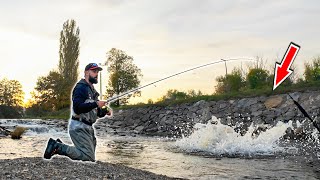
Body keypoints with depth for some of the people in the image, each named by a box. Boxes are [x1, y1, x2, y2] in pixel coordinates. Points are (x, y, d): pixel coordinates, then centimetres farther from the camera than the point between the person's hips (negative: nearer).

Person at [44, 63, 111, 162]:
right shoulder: (81, 87, -11)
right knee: (88, 158, -13)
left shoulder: (92, 90, 19)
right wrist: (96, 104, -23)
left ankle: (59, 146, 16)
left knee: (90, 157, 13)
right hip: (79, 127, -10)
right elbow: (77, 108, -24)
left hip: (87, 127, 10)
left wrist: (105, 111, 5)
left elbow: (94, 112, 23)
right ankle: (57, 146, -5)